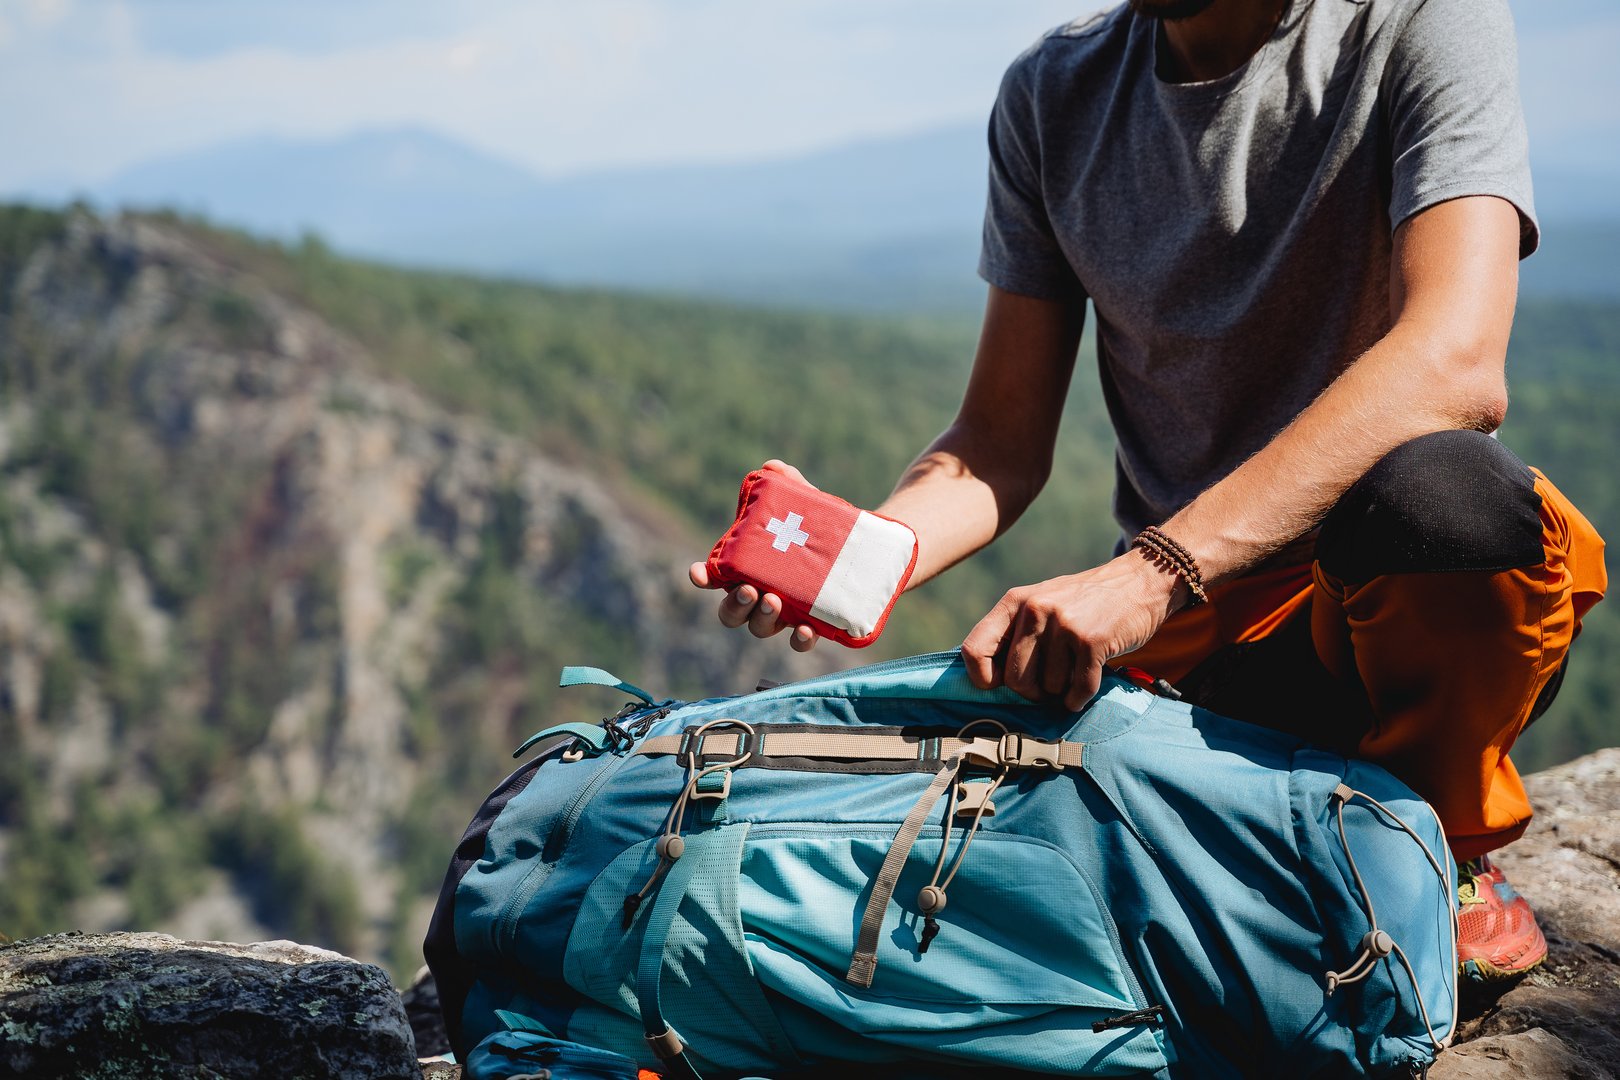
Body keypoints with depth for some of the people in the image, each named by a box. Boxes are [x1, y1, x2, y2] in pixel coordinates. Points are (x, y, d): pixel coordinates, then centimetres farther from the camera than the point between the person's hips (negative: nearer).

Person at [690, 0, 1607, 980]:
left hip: (1399, 606, -4)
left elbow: (1456, 363, -27)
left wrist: (1155, 571, -37)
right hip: (1189, 625, 4)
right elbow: (1004, 445, 5)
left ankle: (1447, 852, -6)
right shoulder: (1053, 93, 5)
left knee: (1432, 491, -38)